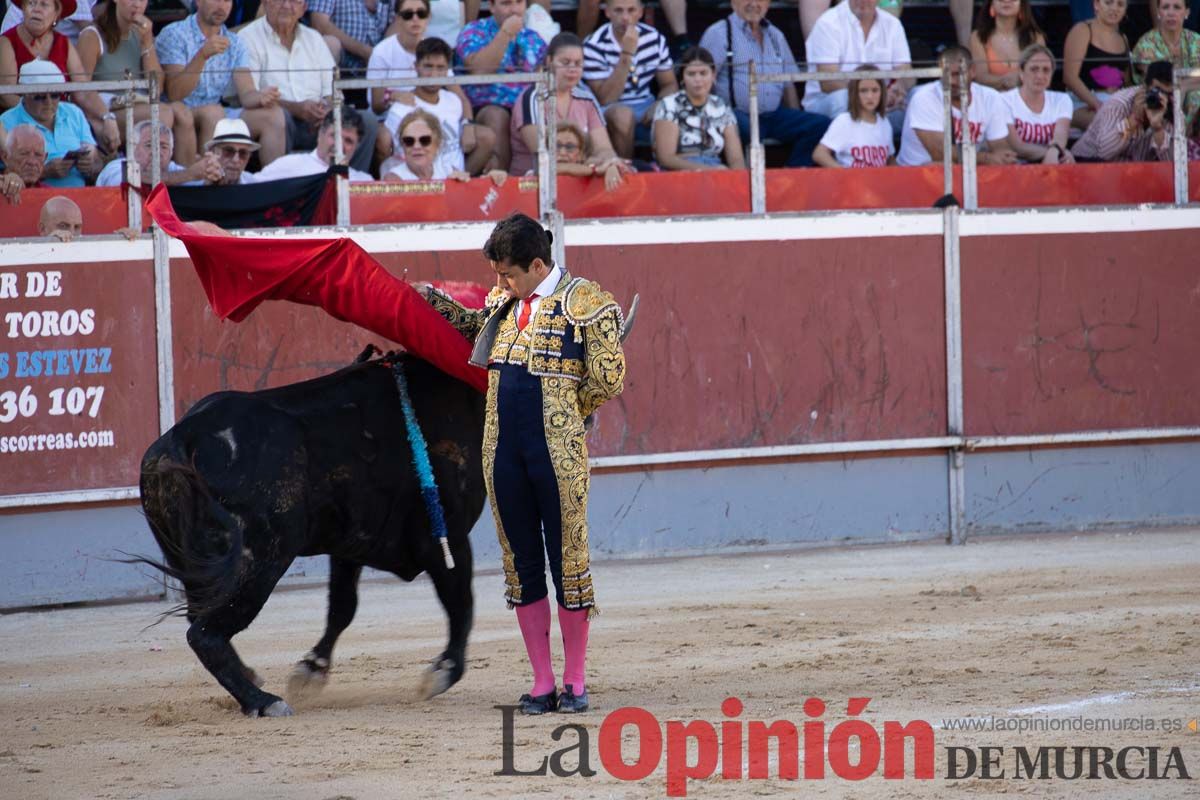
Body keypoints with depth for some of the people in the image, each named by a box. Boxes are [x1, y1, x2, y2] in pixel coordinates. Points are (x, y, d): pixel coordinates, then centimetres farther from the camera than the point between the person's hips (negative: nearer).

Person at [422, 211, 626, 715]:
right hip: (504, 451, 6)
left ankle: (575, 682, 9)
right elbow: (477, 329, 37)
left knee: (568, 560, 0)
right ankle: (541, 684, 13)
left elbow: (608, 380, -7)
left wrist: (566, 414, 2)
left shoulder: (584, 303, -5)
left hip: (558, 453, -6)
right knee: (522, 565, 7)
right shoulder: (503, 302, 14)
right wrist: (435, 301, 23)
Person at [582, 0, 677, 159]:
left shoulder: (655, 39, 0)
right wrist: (626, 54, -26)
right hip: (611, 110, -4)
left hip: (647, 107, 4)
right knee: (623, 114, -37)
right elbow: (605, 99, -20)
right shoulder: (594, 47, -15)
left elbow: (669, 85, 9)